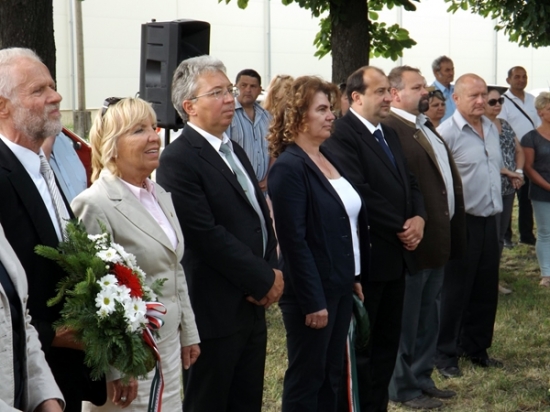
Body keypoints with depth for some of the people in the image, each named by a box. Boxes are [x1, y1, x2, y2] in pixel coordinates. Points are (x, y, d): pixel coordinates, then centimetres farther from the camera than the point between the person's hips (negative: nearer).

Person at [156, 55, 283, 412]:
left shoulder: (236, 153, 15)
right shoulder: (179, 160, -14)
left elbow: (262, 218, 16)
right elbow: (206, 235, -20)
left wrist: (273, 272, -2)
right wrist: (264, 279, -13)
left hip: (252, 306, 8)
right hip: (215, 312, -8)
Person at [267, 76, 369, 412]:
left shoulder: (328, 159, 10)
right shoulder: (289, 167, -16)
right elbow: (294, 241, -19)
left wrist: (356, 277, 12)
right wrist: (313, 301, -19)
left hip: (340, 286, 8)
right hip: (313, 291, -8)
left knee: (332, 375, 16)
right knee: (306, 378, 5)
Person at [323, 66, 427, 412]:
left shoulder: (390, 135, 15)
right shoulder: (342, 135, -15)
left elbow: (409, 183, 15)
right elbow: (360, 193, -22)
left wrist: (418, 217, -5)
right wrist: (400, 228, -15)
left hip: (396, 254, 9)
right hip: (366, 255, -9)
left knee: (388, 340, 14)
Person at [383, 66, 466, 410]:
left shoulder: (427, 127, 15)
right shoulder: (390, 130, -19)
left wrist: (451, 232, 15)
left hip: (438, 238, 10)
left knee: (429, 318, 19)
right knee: (407, 319, 4)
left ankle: (423, 379, 31)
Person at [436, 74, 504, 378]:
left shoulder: (491, 128, 10)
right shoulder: (446, 133, -15)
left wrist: (496, 204, 18)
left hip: (489, 220, 7)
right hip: (462, 223, -7)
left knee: (486, 290, 13)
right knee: (455, 291, 2)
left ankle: (475, 347, 27)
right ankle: (445, 354, 14)